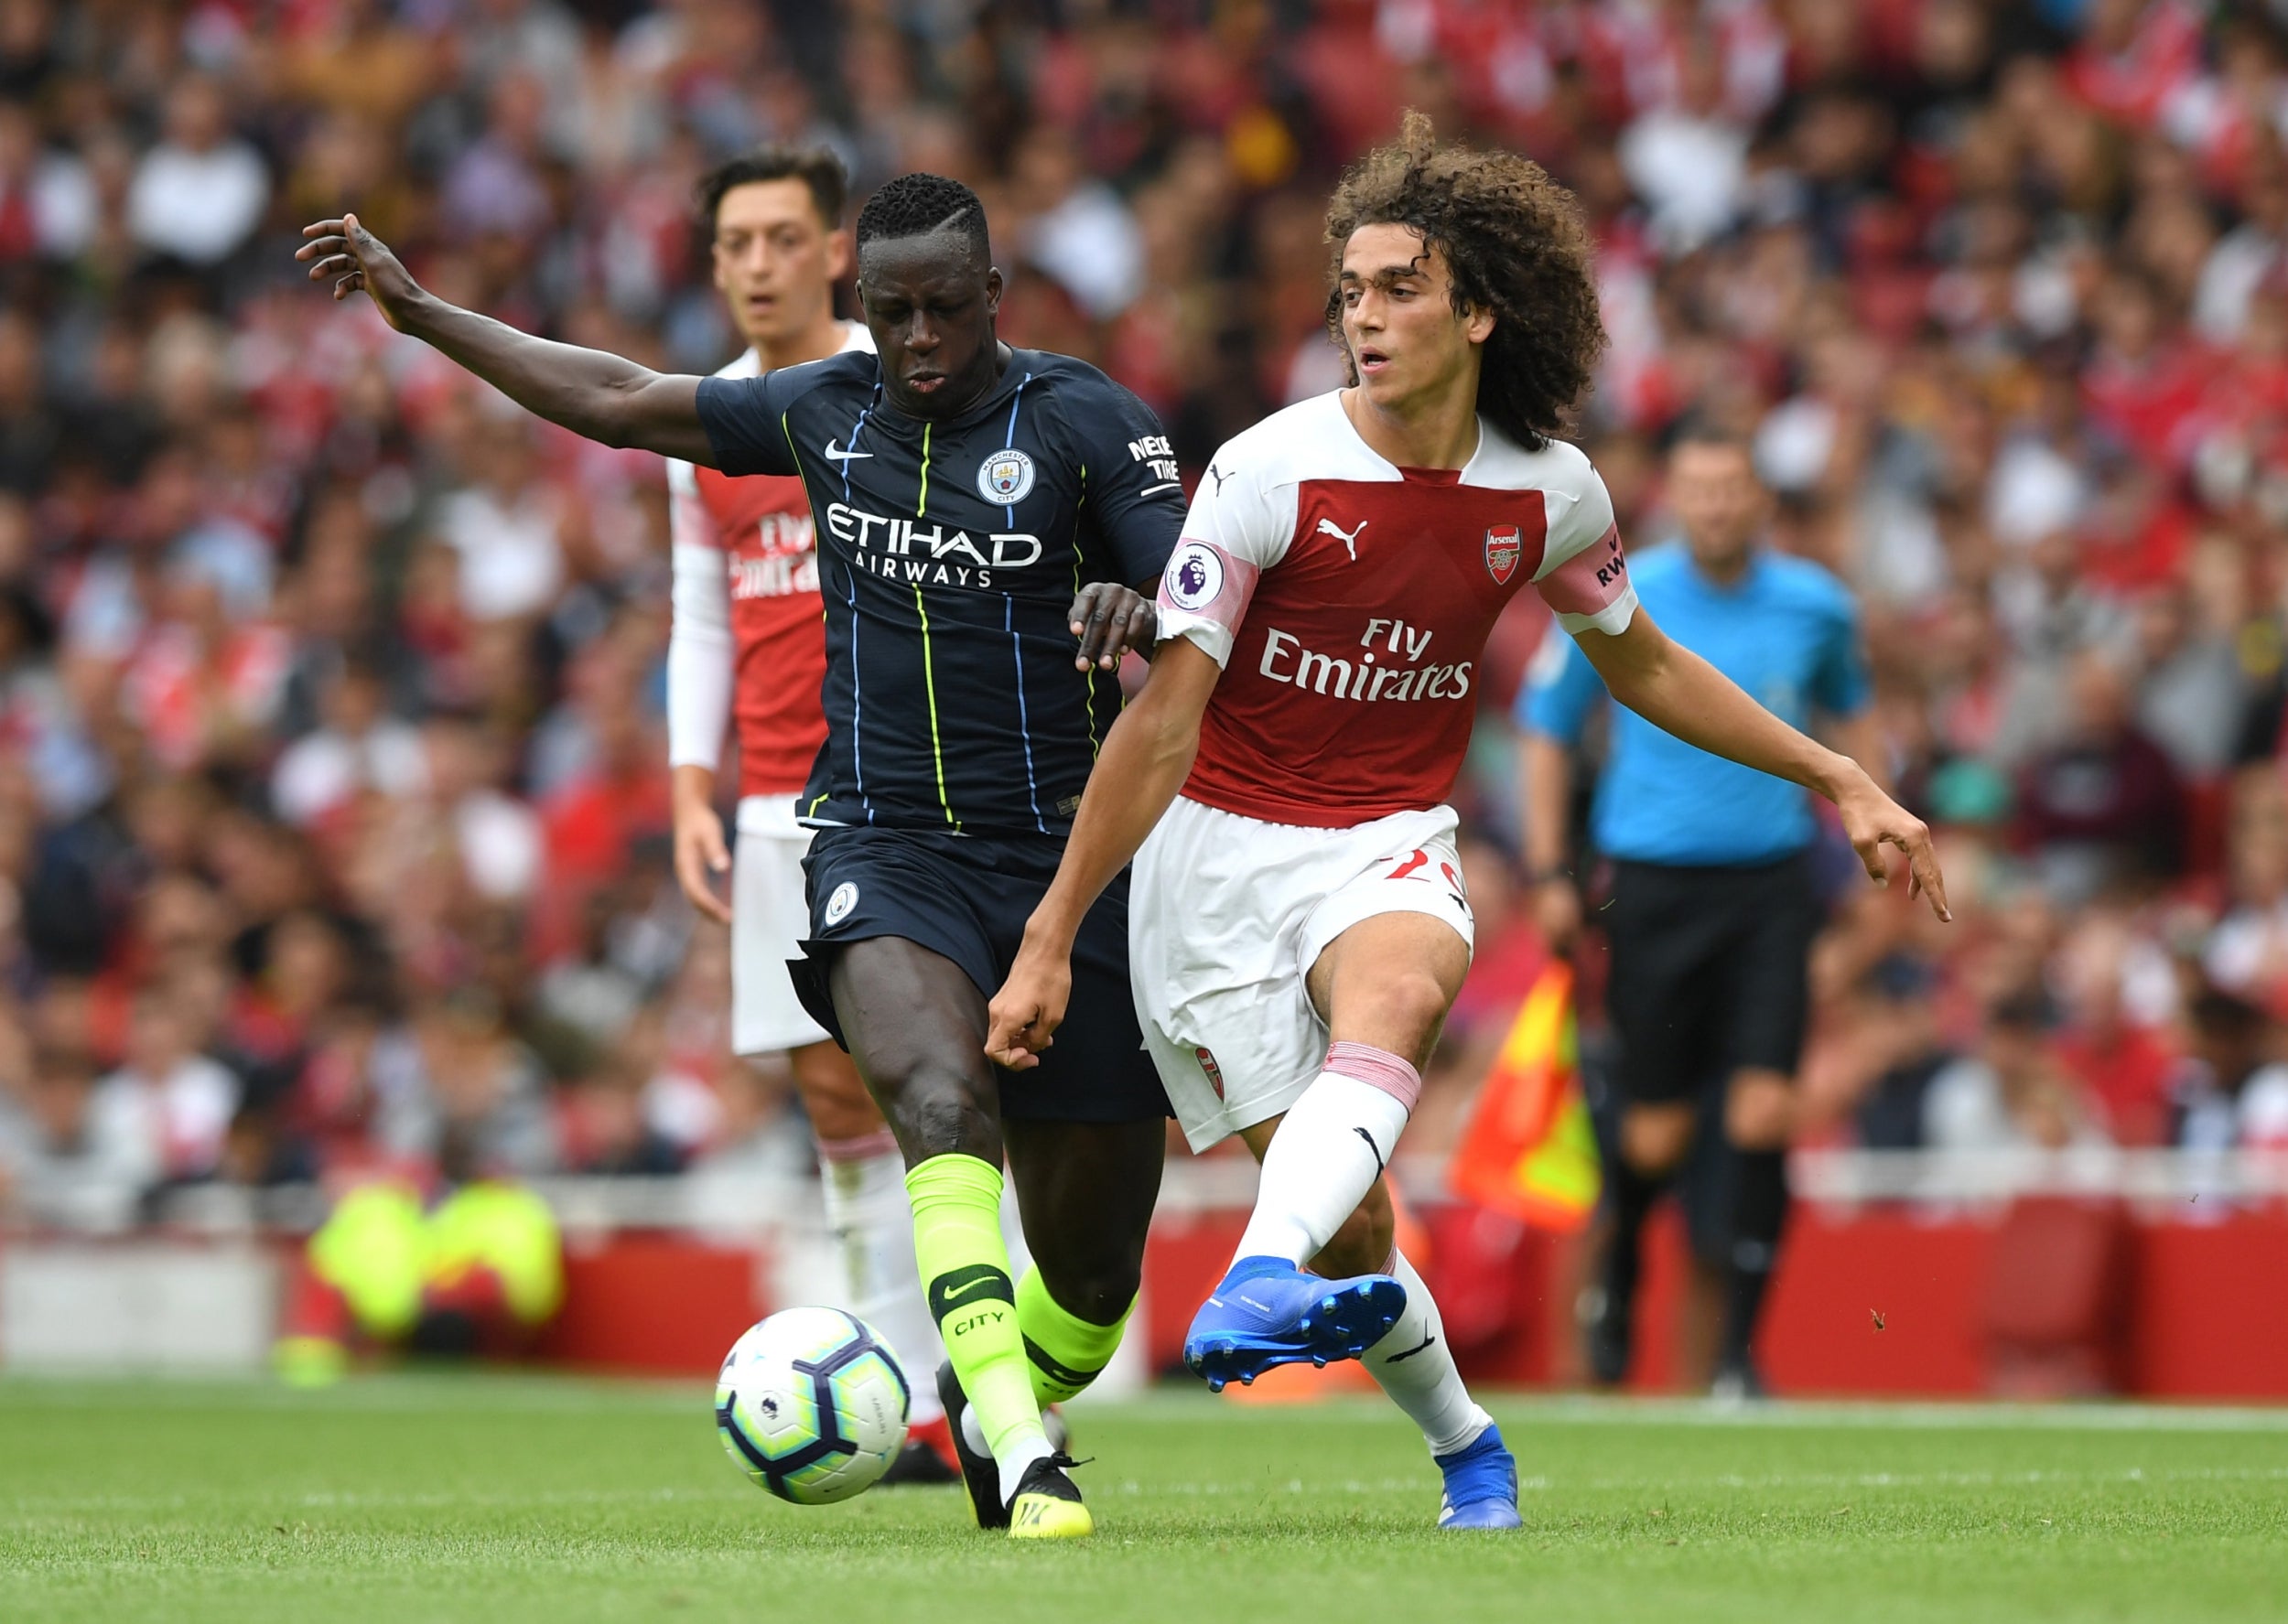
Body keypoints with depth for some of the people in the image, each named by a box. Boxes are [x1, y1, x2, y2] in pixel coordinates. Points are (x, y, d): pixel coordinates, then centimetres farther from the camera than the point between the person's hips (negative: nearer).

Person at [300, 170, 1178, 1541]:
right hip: (885, 852, 1)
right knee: (941, 1095, -32)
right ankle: (1023, 1459, -39)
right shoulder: (825, 411, 8)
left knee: (1091, 1270, 3)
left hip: (1068, 860, -1)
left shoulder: (1083, 418, -4)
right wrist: (417, 311, 21)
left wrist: (1137, 606, -34)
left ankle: (1000, 1406, 37)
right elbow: (620, 400, 20)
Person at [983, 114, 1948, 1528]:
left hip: (1388, 846, 2)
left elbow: (1640, 664, 18)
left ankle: (1268, 1284, -57)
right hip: (1220, 846, -2)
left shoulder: (1551, 491, -2)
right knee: (1351, 1225, -5)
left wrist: (1836, 779, 18)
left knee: (1396, 992, -36)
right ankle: (1467, 1445, 24)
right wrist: (1050, 940, -13)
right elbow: (1163, 719, -12)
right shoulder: (1272, 473, -14)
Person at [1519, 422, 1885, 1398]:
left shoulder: (1814, 606, 1)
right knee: (1657, 1133, 1)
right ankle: (1618, 1278, 34)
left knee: (1763, 1113, -12)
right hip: (1654, 882, -1)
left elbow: (1852, 713, 21)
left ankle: (1739, 1347, -4)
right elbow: (1547, 731, 6)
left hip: (1770, 883, 1)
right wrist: (1549, 874, 1)